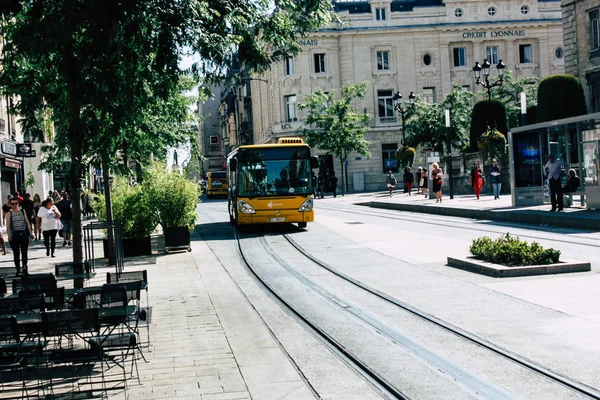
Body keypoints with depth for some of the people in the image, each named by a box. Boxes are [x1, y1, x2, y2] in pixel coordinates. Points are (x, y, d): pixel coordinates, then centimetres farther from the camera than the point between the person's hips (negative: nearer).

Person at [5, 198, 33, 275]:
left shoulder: (22, 211, 9)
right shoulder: (9, 214, 1)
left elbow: (27, 222, 11)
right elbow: (8, 226, -3)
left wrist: (30, 233, 6)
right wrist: (9, 235, -14)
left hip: (24, 234, 2)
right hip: (14, 235, -2)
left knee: (24, 253, 5)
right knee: (16, 254, 2)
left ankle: (25, 269, 13)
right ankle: (18, 270, 7)